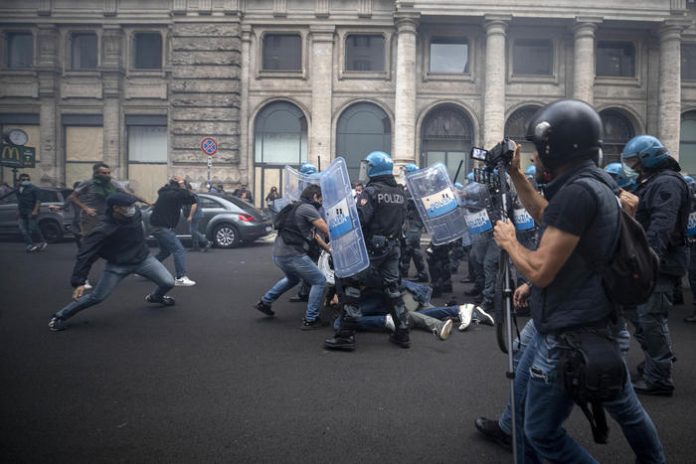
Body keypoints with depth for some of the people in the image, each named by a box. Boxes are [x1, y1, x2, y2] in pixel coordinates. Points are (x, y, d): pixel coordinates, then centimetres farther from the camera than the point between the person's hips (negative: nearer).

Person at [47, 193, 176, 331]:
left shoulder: (134, 213, -15)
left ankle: (155, 297, 34)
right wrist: (79, 282, -29)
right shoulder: (104, 230, -29)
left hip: (143, 258, 4)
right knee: (97, 297, -5)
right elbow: (86, 254, -27)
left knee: (168, 283, -3)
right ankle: (59, 316, 16)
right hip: (118, 265, -4)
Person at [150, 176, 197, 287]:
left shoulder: (165, 192, 13)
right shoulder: (174, 194, -14)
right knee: (179, 250, -13)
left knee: (165, 251, 24)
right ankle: (181, 278, -20)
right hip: (163, 227, -10)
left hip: (158, 227, 10)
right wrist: (183, 189, -3)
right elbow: (192, 200, -13)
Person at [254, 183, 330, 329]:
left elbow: (315, 235, 24)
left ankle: (264, 302, 38)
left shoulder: (300, 208, 21)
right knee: (319, 281, 2)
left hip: (279, 253, 10)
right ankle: (310, 320, 5)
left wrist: (329, 250, 21)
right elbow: (327, 230, -13)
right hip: (292, 254, -10)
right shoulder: (307, 208, -10)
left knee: (293, 278, 36)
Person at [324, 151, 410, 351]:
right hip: (393, 245, 7)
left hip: (372, 246, -7)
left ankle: (346, 334, -4)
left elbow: (359, 220, -21)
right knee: (392, 287, 16)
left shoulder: (371, 191, -13)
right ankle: (402, 332, 18)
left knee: (350, 284, -1)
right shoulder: (400, 192, 10)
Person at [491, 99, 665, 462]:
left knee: (541, 433, 1)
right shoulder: (591, 183, 7)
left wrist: (508, 241, -7)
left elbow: (540, 271, -25)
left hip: (569, 336, -10)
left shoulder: (578, 191, -24)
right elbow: (543, 215, 26)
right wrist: (515, 175, 19)